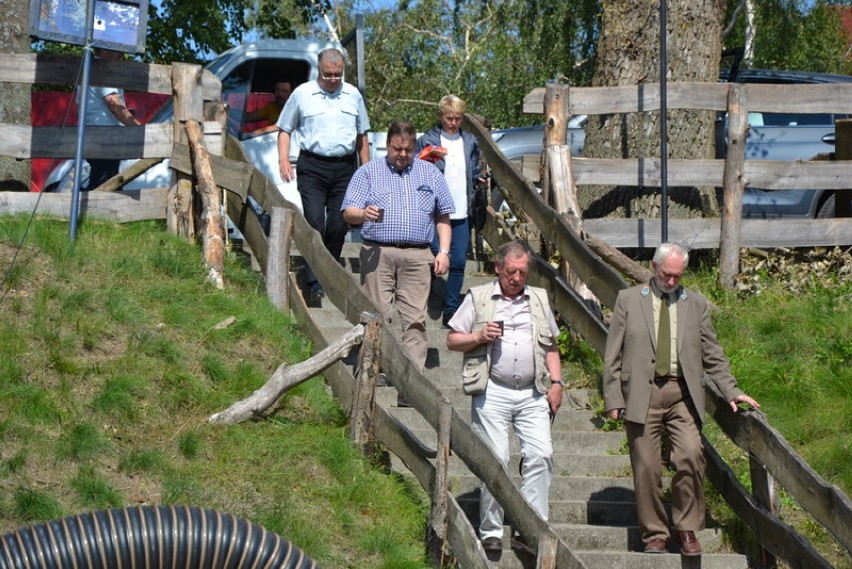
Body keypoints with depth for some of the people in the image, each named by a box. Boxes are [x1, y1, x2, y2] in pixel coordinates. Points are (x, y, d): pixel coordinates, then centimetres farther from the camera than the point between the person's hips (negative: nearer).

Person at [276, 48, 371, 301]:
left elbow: (362, 136, 19)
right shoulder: (302, 93, 3)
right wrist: (283, 160, -6)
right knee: (314, 222, -13)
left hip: (344, 168, 3)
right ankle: (314, 282, -14)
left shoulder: (353, 95, 11)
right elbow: (285, 129, 9)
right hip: (312, 167, -3)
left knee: (339, 225, 3)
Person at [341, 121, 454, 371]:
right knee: (377, 315, -4)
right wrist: (364, 214, -20)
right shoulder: (368, 172, 11)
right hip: (377, 253, -1)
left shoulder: (431, 174, 17)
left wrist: (443, 251, 6)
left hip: (417, 255, 1)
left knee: (415, 317, -5)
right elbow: (349, 213, 3)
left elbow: (443, 216, 18)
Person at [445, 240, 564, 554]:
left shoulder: (539, 299, 17)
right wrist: (479, 337, -10)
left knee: (540, 454, -9)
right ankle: (491, 532, 6)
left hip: (532, 393, 3)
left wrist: (556, 383, 9)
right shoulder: (478, 298, 8)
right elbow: (452, 340, 8)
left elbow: (551, 347, 21)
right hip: (492, 392, -3)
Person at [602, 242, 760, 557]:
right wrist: (613, 398, -2)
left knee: (690, 456, -16)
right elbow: (612, 354, 5)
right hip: (642, 393, -1)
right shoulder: (628, 299, 7)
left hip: (682, 394, 1)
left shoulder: (695, 303, 13)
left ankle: (687, 530, 0)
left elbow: (712, 354, 16)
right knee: (646, 467, -1)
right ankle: (654, 535, 13)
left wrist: (731, 391, 8)